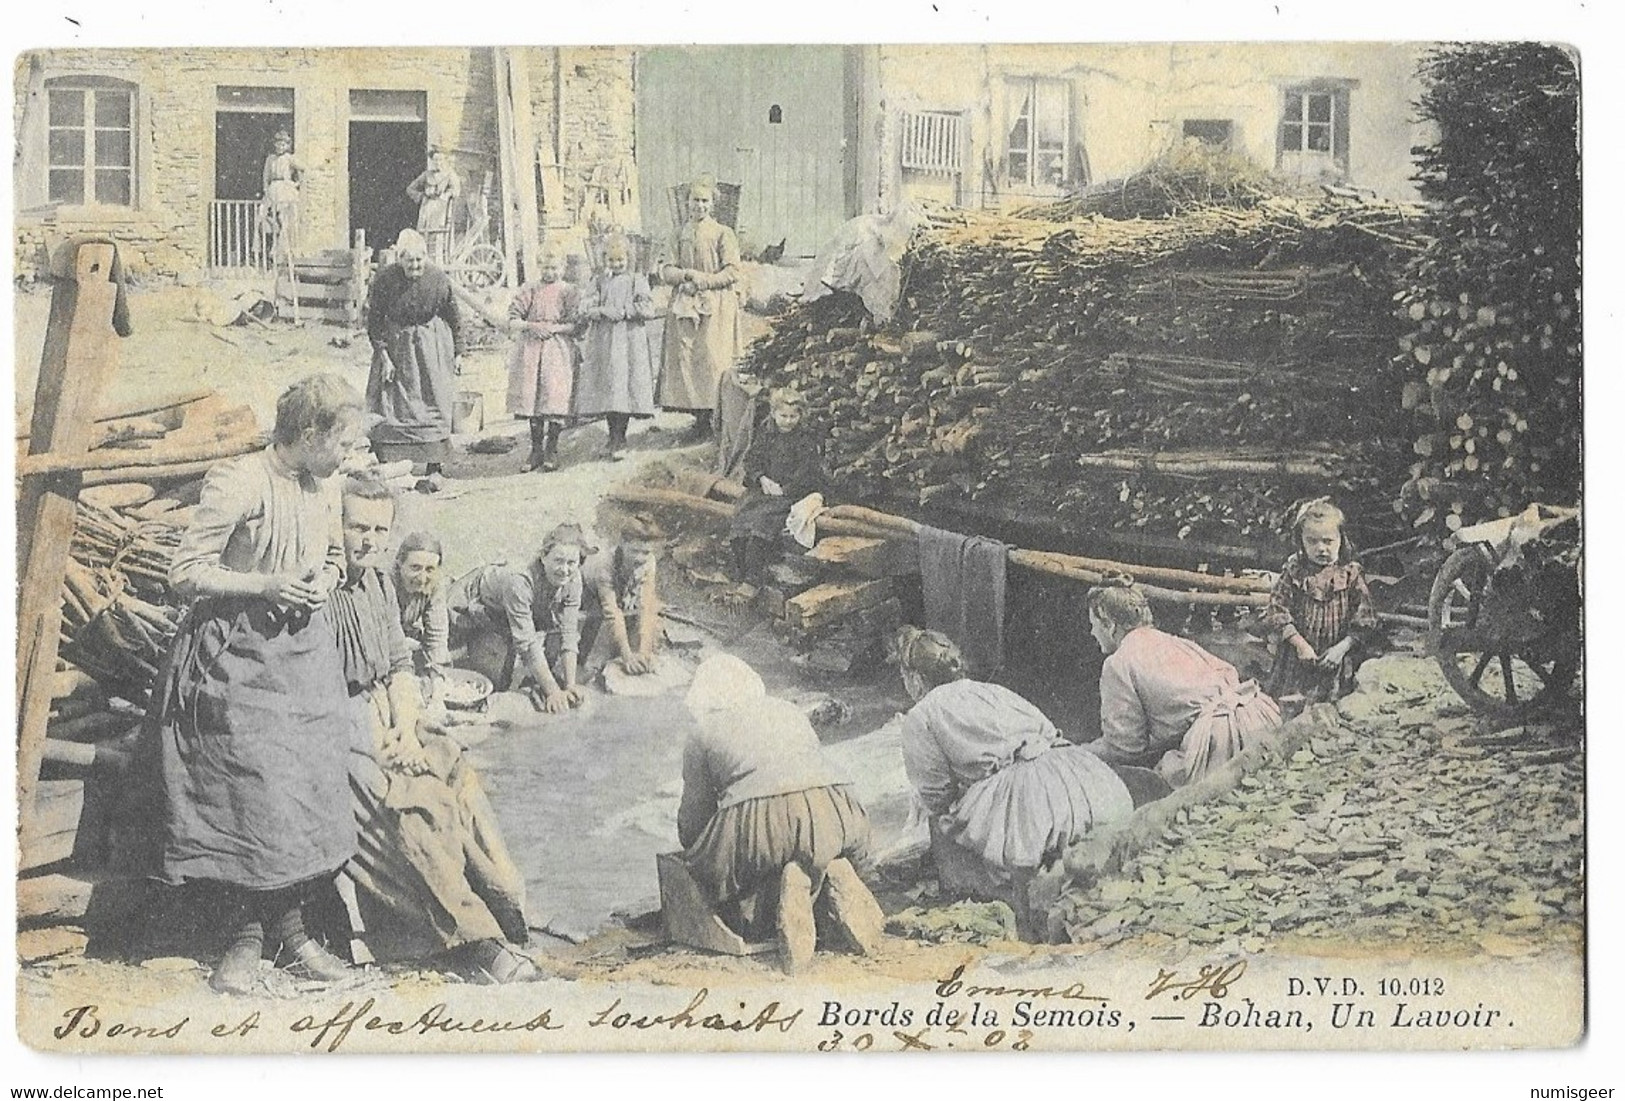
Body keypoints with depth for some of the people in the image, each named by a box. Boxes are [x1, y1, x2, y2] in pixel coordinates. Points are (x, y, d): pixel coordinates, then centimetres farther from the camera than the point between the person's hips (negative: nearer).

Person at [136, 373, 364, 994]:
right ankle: (248, 935, 8)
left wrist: (323, 586, 2)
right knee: (252, 792, -6)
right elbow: (186, 573, -15)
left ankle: (288, 926, 16)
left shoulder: (324, 488, 6)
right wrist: (264, 585, -21)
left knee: (308, 793, 4)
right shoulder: (237, 483, -16)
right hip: (240, 657, -6)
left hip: (305, 653, 7)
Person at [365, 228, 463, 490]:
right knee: (386, 407, -3)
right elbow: (374, 321, -6)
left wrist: (458, 353, 3)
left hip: (432, 348, 0)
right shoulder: (384, 279, -13)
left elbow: (455, 319, 2)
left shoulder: (438, 279, -11)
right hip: (395, 347, 0)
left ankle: (434, 470, 4)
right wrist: (383, 356, -12)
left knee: (433, 406, -1)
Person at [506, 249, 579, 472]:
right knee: (532, 396, 3)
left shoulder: (569, 292, 5)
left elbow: (575, 325, -2)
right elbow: (512, 321, 3)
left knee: (555, 399, -9)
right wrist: (531, 326, -13)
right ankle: (536, 450, 12)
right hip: (530, 349, 2)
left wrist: (554, 328, -14)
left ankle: (551, 451, 0)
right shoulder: (528, 290, 8)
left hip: (558, 351, -2)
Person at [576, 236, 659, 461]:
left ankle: (620, 440, -2)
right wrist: (605, 311, -15)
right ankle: (613, 438, 13)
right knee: (606, 387, 2)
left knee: (623, 385, -8)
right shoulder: (600, 282, 13)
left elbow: (647, 309, -6)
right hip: (602, 341, 3)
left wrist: (624, 312, -12)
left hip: (629, 341, -3)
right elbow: (585, 308, 1)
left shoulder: (637, 280, 5)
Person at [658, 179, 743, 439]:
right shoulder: (679, 235, 14)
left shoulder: (723, 234, 2)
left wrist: (704, 281, -11)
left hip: (716, 307, -4)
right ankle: (699, 417, 1)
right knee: (685, 357, -3)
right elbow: (665, 271, 9)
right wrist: (687, 275, -9)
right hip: (684, 306, 4)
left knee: (712, 357, -10)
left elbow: (732, 271, -4)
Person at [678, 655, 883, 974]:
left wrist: (692, 851, 39)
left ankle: (775, 891, -16)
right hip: (831, 815, 4)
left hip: (757, 824, -4)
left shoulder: (702, 735, 18)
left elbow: (694, 813, 18)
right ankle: (834, 878, -2)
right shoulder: (790, 712, 29)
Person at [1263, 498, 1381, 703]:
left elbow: (1364, 619, -2)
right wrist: (1299, 644, -12)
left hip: (1336, 661, -1)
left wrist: (1342, 647, -12)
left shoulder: (1351, 574, 0)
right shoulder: (1294, 571, 1)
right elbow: (1277, 610, -3)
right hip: (1296, 661, 1)